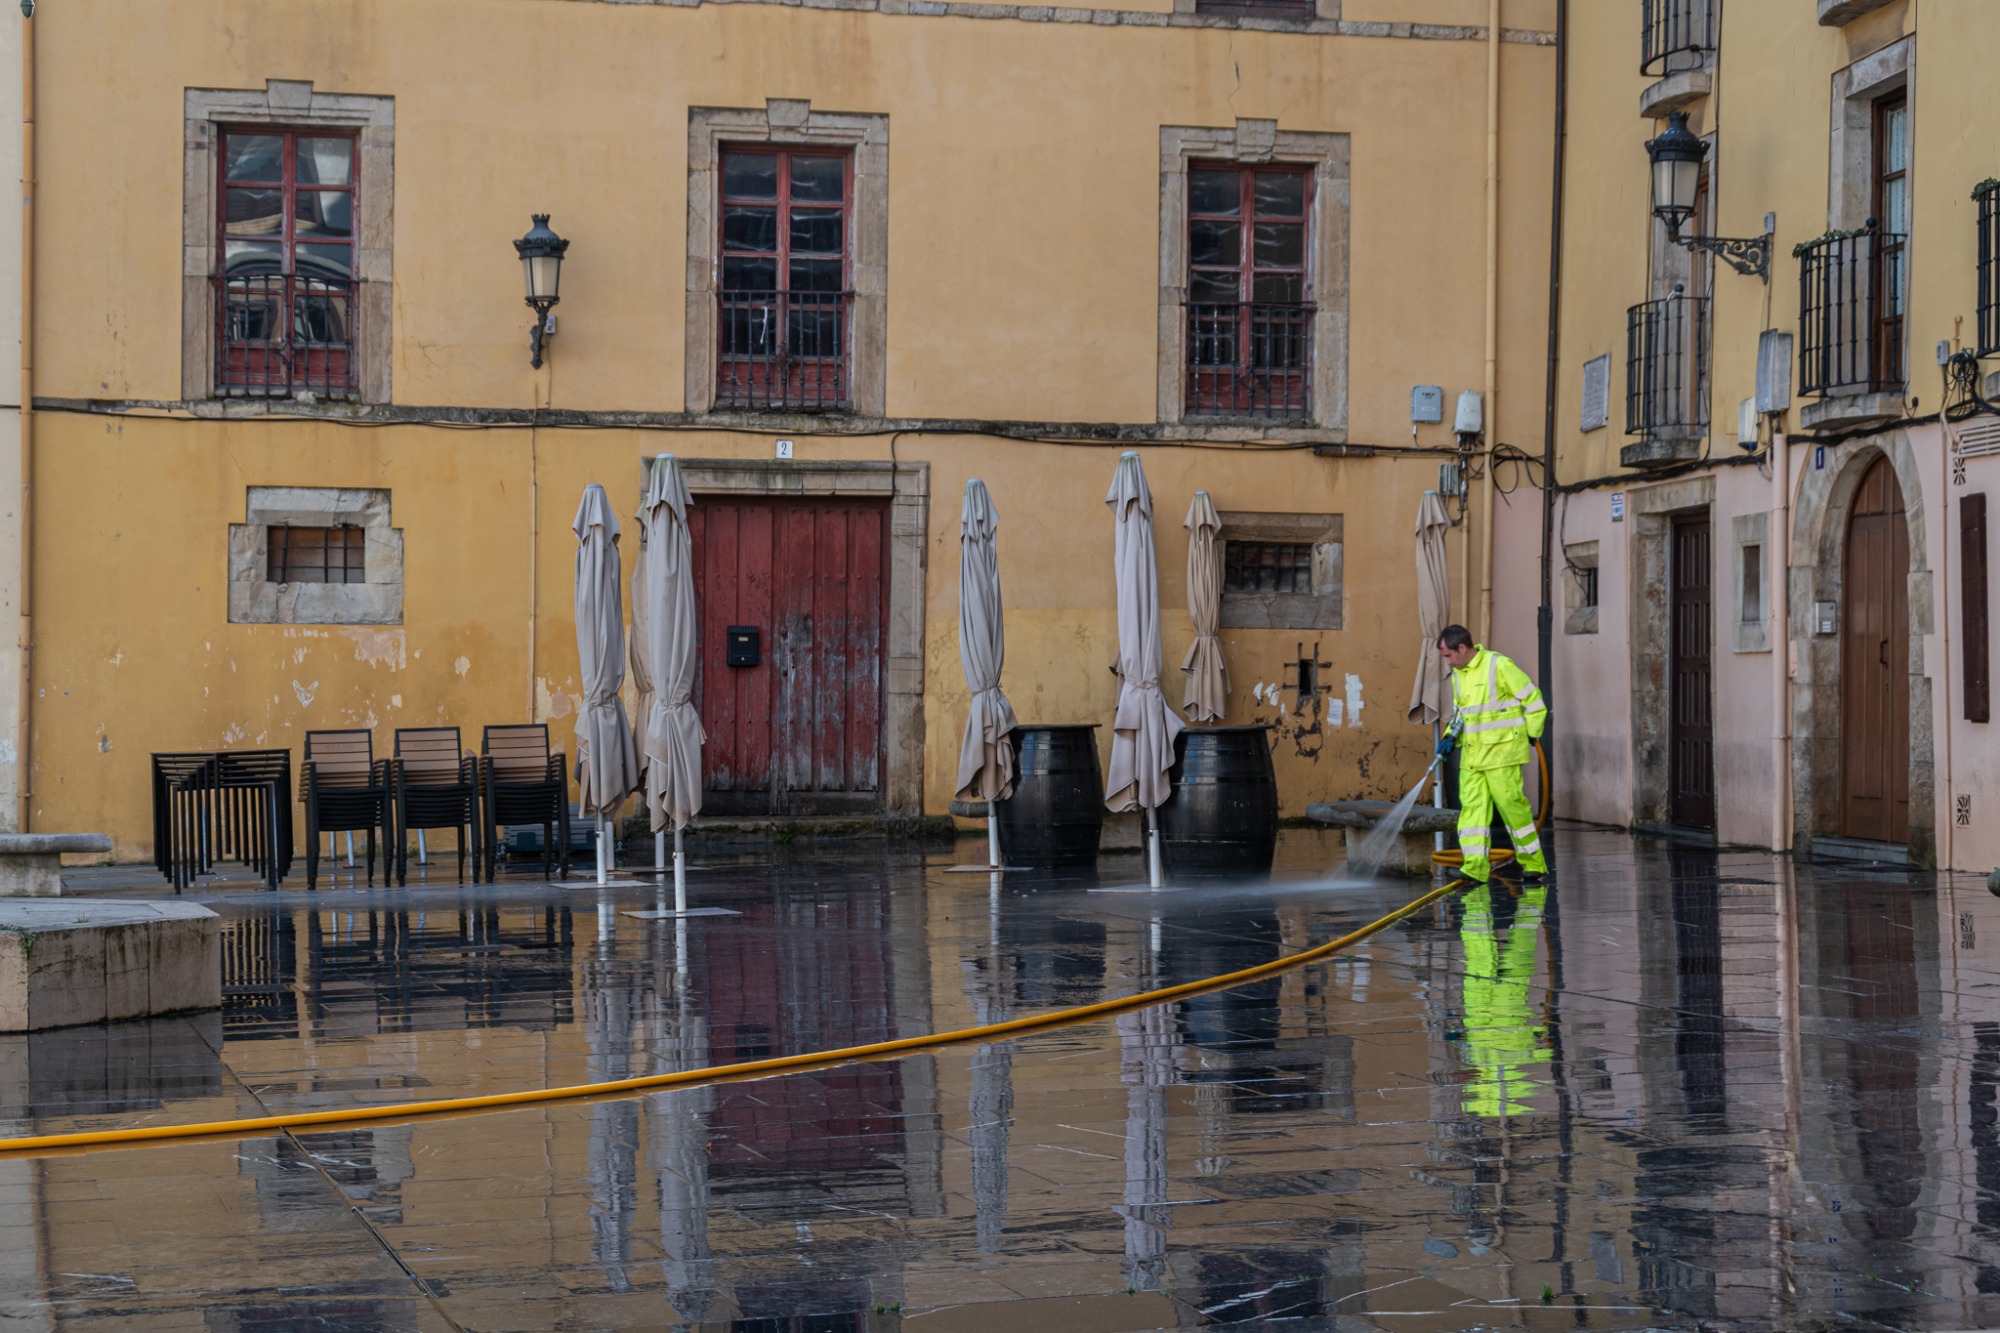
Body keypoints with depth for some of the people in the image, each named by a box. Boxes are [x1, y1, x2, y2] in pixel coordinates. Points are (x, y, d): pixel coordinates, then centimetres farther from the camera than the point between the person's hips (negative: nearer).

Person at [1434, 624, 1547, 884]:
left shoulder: (1499, 666, -11)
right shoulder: (1458, 674, 13)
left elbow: (1533, 700, -6)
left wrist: (1531, 735, 0)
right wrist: (1450, 738, 7)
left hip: (1502, 753, -7)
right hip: (1472, 754, 7)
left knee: (1511, 805, -4)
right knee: (1472, 807, -3)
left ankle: (1534, 865, 9)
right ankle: (1475, 868, -6)